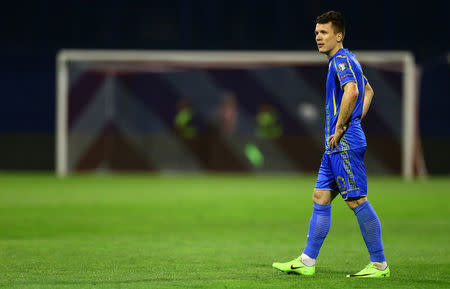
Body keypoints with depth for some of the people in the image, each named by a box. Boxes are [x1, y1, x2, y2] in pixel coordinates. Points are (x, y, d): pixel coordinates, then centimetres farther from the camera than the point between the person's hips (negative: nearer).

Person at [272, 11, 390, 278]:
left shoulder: (342, 60, -12)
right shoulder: (347, 60, 19)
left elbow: (352, 91, -30)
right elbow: (368, 91, 33)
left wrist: (340, 129, -23)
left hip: (345, 145, -10)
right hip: (336, 146, 10)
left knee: (357, 201, -8)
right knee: (321, 198, 10)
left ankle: (380, 264, -4)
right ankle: (307, 261, 13)